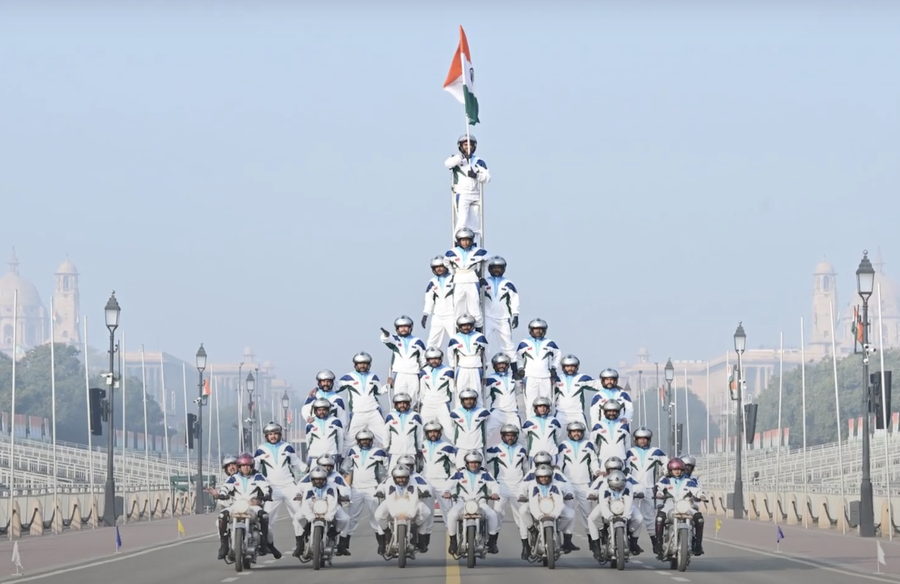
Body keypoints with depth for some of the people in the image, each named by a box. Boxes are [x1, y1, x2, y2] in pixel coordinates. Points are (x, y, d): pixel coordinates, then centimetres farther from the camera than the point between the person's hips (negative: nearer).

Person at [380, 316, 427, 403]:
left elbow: (424, 361, 15)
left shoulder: (417, 342, 10)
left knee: (413, 402, 0)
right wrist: (386, 335, -40)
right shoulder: (395, 340, 8)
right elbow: (387, 340, -16)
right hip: (399, 376, -1)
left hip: (414, 376, 1)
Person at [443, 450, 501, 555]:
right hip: (463, 502, -1)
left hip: (480, 503, 1)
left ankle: (492, 542, -13)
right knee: (452, 515, -30)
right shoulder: (460, 473, 9)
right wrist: (447, 491, -25)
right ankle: (453, 541, -14)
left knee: (493, 515, -26)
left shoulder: (484, 474, 11)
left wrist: (495, 493, -22)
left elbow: (494, 485, 1)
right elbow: (451, 483, -3)